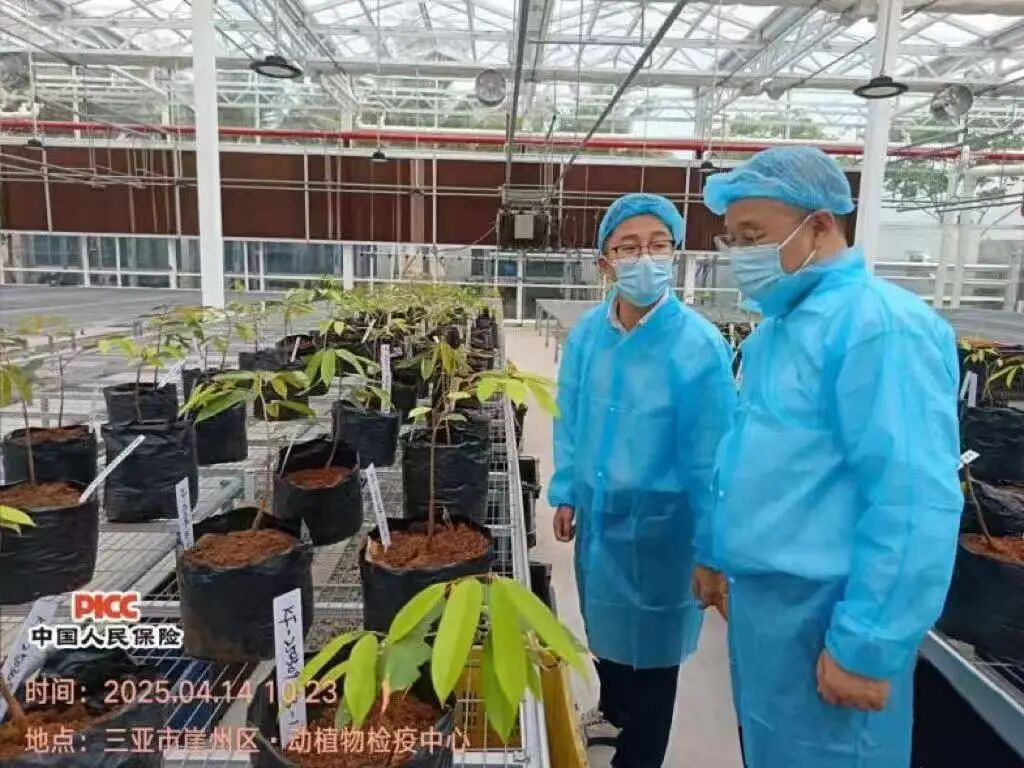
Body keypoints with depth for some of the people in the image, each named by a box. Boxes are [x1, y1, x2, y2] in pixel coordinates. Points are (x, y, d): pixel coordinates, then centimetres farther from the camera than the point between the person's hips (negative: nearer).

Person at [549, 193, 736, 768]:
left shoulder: (699, 344, -20)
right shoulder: (587, 333, -5)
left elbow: (710, 456, -15)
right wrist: (566, 494, 8)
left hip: (659, 521, -5)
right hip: (598, 512, 6)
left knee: (650, 642, 13)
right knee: (603, 624, 26)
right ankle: (614, 713, 55)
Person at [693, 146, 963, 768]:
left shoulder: (880, 326, -20)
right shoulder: (778, 327, 10)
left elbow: (914, 504, -24)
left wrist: (867, 646, -21)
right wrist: (714, 552, 19)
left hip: (827, 611, -9)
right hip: (761, 594, 9)